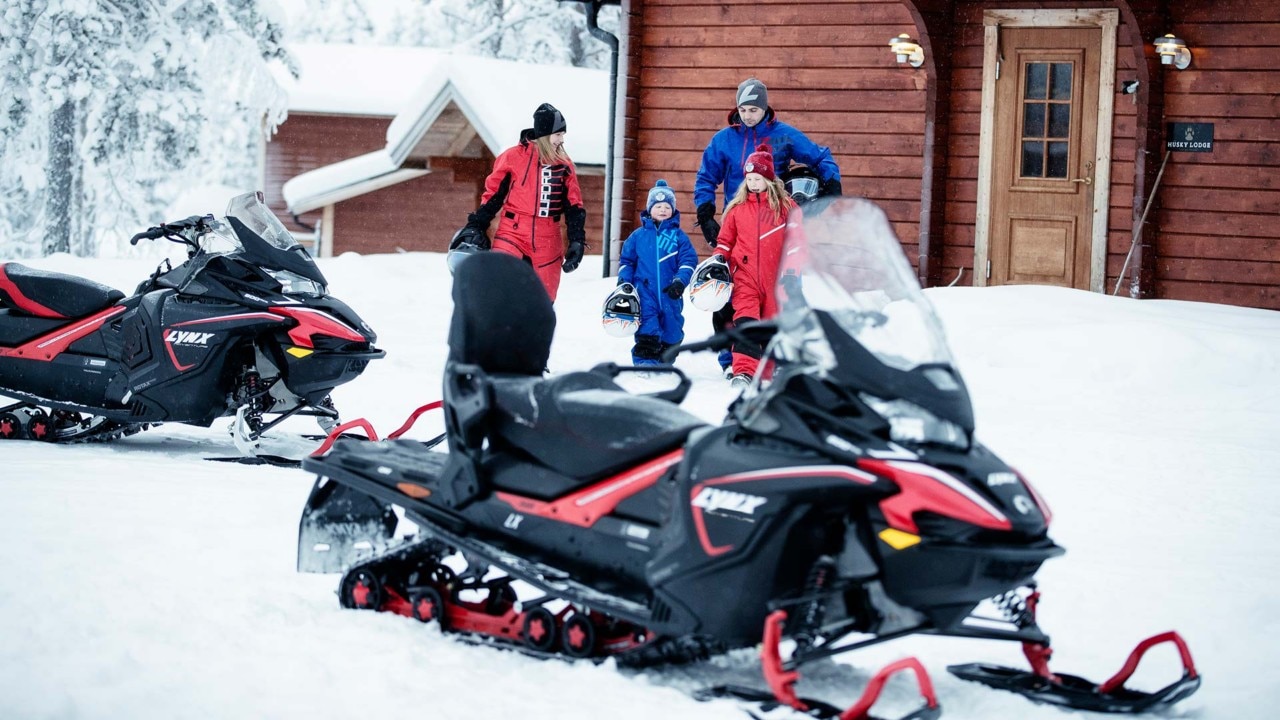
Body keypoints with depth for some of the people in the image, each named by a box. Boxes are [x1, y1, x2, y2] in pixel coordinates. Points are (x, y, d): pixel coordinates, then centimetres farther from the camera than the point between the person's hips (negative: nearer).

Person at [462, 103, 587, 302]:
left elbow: (574, 205, 11)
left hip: (547, 243, 3)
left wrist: (577, 241, 4)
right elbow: (492, 195, 4)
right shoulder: (513, 157, -3)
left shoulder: (564, 165, 6)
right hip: (512, 234, -3)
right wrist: (475, 227, 0)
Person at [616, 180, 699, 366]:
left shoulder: (678, 236, 6)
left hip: (670, 294, 1)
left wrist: (680, 281, -14)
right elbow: (626, 260, 15)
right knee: (647, 332, -14)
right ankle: (645, 363, -13)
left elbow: (688, 260, 0)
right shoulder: (638, 235, 9)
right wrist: (623, 281, 1)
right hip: (645, 293, -1)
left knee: (671, 333, 8)